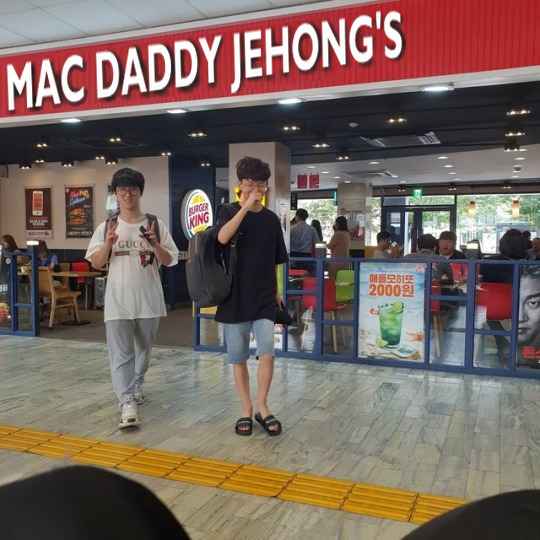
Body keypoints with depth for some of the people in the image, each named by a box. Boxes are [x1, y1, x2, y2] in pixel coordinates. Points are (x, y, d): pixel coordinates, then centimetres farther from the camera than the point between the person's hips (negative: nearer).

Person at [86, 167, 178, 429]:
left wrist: (153, 244, -17)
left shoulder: (155, 225, 1)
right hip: (118, 301, -1)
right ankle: (127, 403, -9)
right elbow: (96, 264, 1)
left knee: (143, 349, 16)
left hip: (149, 299, 1)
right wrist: (108, 244, -17)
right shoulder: (106, 227, 2)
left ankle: (135, 387, 38)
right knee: (120, 353, -8)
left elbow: (169, 261, 1)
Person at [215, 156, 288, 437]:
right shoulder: (228, 212, -2)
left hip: (264, 299, 2)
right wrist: (246, 206, -27)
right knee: (238, 358, 7)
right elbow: (222, 238, -25)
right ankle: (246, 409, 22)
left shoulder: (271, 219, 7)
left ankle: (262, 407, 12)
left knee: (267, 355, -7)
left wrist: (276, 292, 12)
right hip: (234, 297, -1)